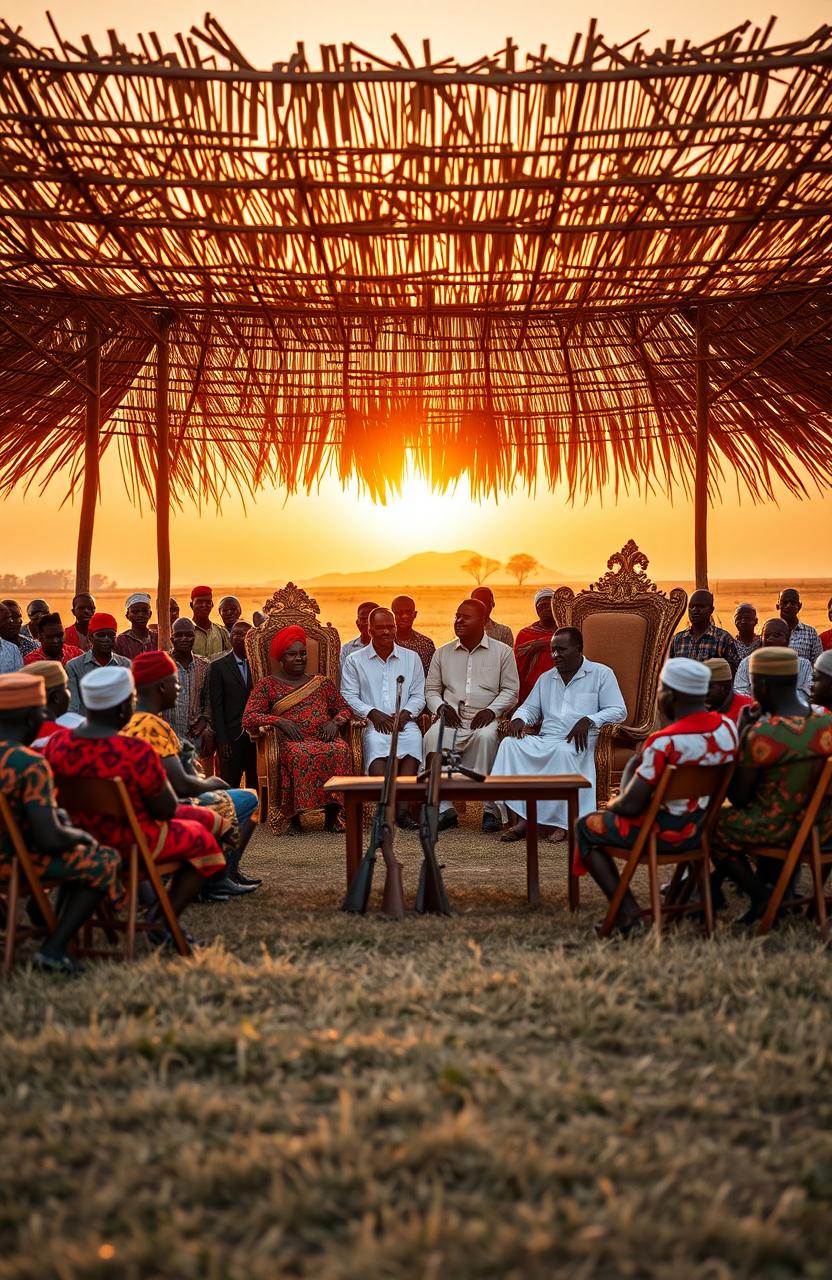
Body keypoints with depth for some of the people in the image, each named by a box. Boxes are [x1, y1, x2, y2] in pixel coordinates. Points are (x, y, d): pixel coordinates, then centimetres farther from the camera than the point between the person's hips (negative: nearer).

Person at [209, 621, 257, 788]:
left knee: (255, 786, 5)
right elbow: (217, 707, -2)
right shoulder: (219, 667, 1)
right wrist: (222, 740, -8)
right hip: (231, 737, -2)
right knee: (230, 786, 1)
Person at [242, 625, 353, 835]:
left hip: (323, 738, 3)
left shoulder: (322, 683, 23)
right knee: (300, 754, -40)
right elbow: (248, 719, 3)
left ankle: (332, 814, -27)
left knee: (341, 750, -34)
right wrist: (278, 721, -12)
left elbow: (345, 709, 21)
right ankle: (294, 817, -28)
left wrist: (335, 722, -1)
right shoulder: (267, 684, 13)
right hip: (290, 741, -2)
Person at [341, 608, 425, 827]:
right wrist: (372, 713, -11)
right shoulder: (355, 660, 13)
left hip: (404, 721, 1)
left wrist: (405, 713, -6)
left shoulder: (411, 657, 19)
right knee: (375, 742, -37)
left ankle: (403, 806, -40)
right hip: (371, 722, -1)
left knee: (414, 739, -34)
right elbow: (348, 696, 4)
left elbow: (419, 695, 14)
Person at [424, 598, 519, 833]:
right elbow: (431, 689, 18)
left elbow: (510, 690, 6)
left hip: (484, 719, -2)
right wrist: (441, 707, -3)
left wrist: (491, 710, -10)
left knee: (486, 737, -39)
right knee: (433, 738, -33)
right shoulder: (443, 653, 17)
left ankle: (492, 808, -32)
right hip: (452, 719, 2)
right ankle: (444, 807, -30)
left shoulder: (502, 652, 9)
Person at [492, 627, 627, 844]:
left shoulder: (601, 674, 8)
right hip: (544, 742, 5)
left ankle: (560, 821, -34)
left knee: (563, 752, -41)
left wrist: (589, 720, -17)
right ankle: (521, 819, -34)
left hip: (577, 743, -5)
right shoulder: (546, 678, 25)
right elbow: (530, 708, 29)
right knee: (510, 744, -25)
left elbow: (618, 711, -1)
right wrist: (519, 719, 4)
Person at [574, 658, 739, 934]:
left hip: (664, 834, -7)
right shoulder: (727, 726, -7)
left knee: (586, 826, 16)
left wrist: (612, 804, 2)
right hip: (702, 829, 7)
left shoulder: (664, 743, -29)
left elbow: (630, 805, -24)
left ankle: (627, 910, 3)